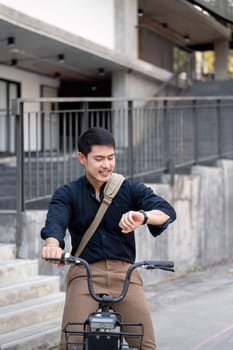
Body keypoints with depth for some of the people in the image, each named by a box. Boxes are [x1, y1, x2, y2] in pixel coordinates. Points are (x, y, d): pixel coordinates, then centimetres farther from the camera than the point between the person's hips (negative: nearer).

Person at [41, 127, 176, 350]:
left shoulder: (130, 189, 7)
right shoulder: (67, 194, 6)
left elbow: (167, 211, -8)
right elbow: (55, 220, -14)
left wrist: (143, 216, -32)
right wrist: (53, 243, -38)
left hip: (124, 273, 1)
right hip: (85, 273, -1)